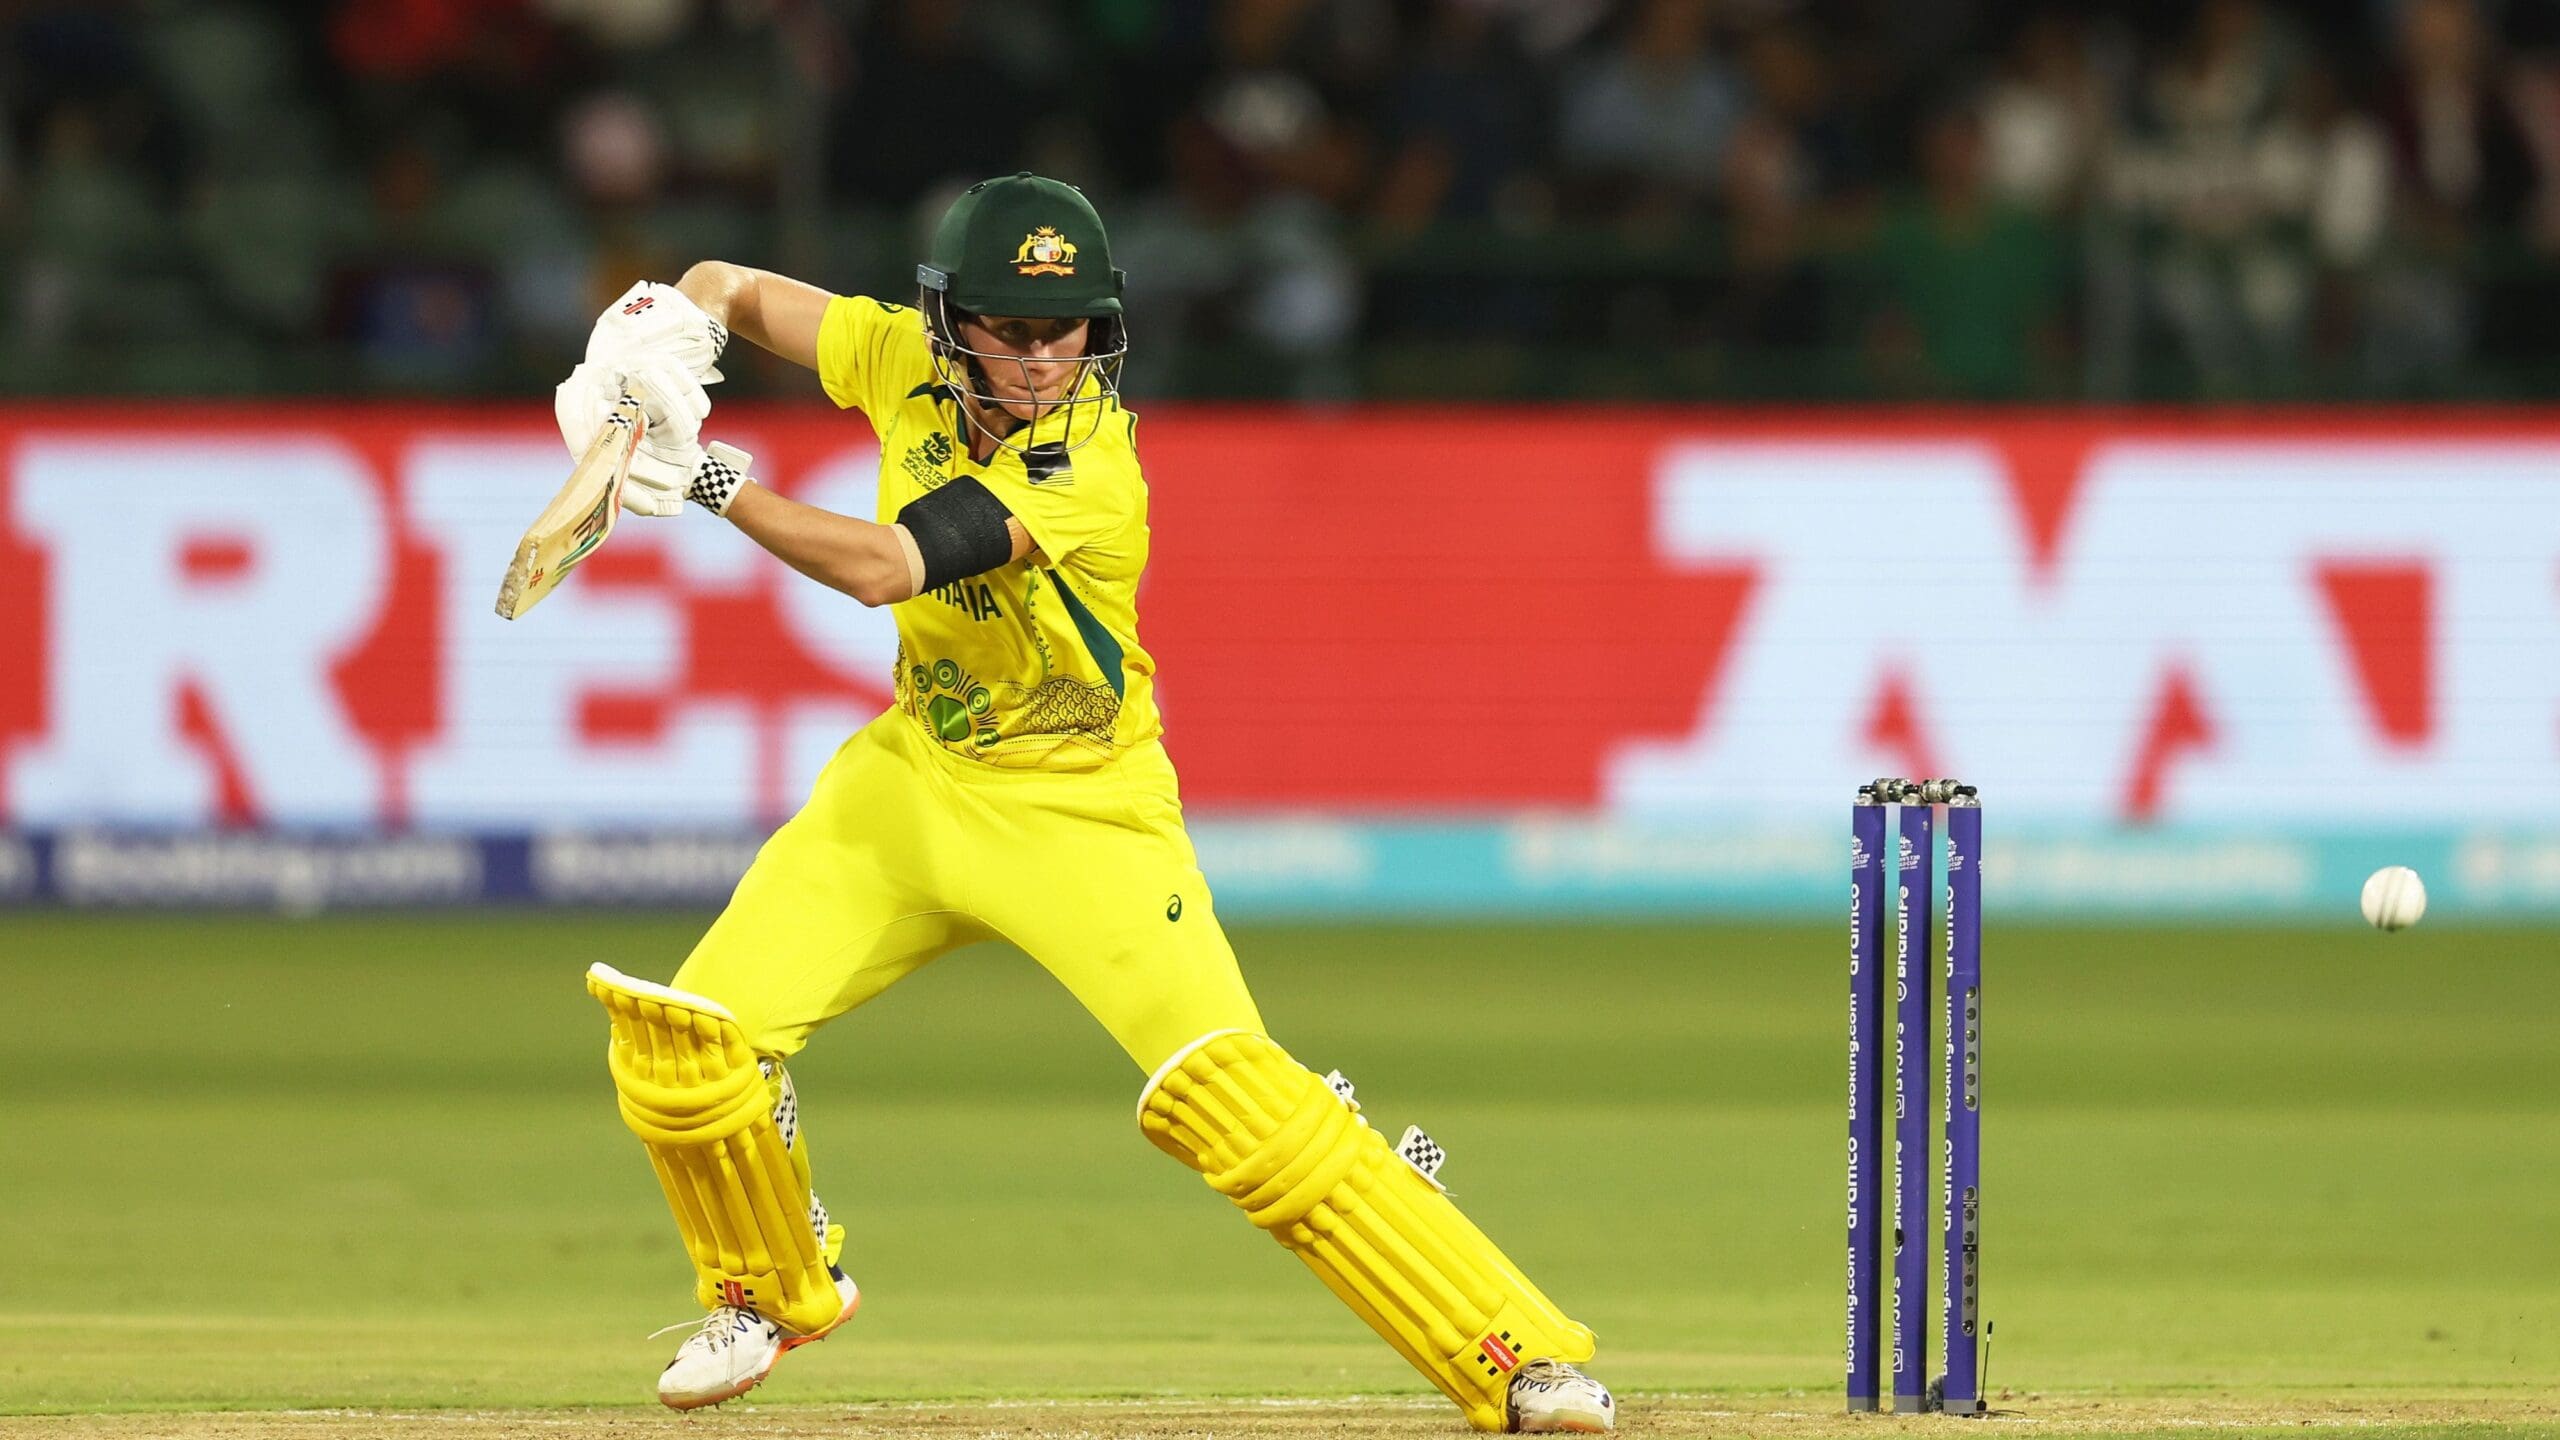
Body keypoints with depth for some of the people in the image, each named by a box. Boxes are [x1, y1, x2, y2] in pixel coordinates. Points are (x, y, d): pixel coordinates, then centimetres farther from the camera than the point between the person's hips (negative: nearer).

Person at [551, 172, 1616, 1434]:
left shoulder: (1089, 461, -26)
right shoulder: (908, 359, -8)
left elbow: (886, 570, -35)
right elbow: (736, 290, 6)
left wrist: (711, 484, -29)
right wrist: (667, 325, -17)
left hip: (1083, 810, -6)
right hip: (914, 783, 6)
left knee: (1224, 1087, -23)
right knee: (679, 1044, -7)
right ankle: (776, 1292, 24)